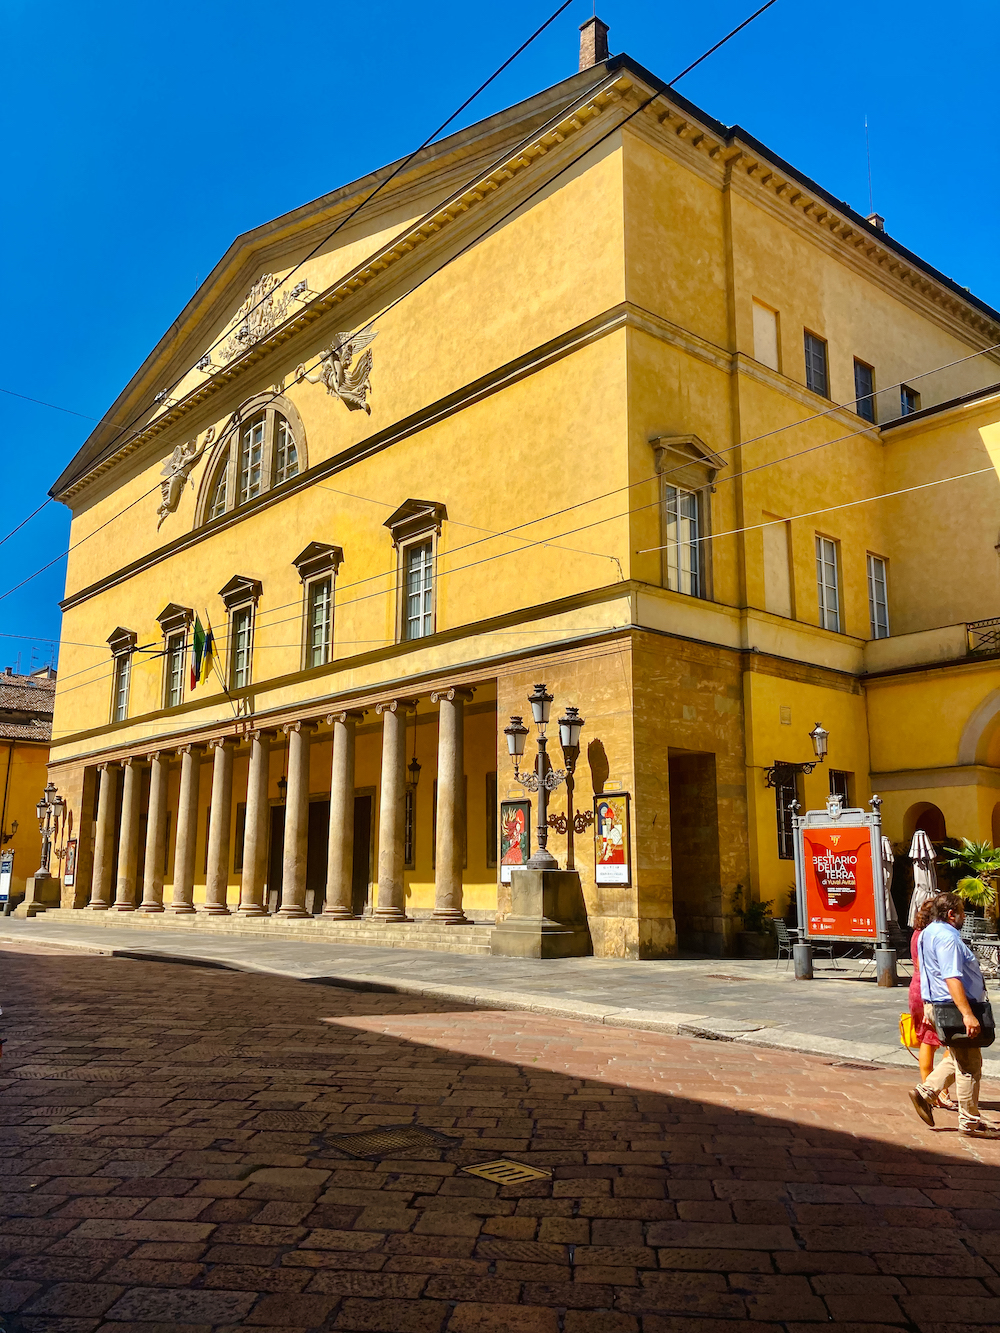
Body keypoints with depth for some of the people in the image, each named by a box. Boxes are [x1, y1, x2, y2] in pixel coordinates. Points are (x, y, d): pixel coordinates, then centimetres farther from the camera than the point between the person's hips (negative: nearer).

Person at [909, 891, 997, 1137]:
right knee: (970, 1064, 1)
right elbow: (952, 979, -28)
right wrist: (968, 1014, -31)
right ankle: (970, 1122, 11)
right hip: (954, 1007, -10)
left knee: (959, 1059, 19)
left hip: (936, 1004, 10)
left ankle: (925, 1092, 16)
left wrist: (928, 1009, 25)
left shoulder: (928, 933, 13)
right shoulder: (947, 938, -20)